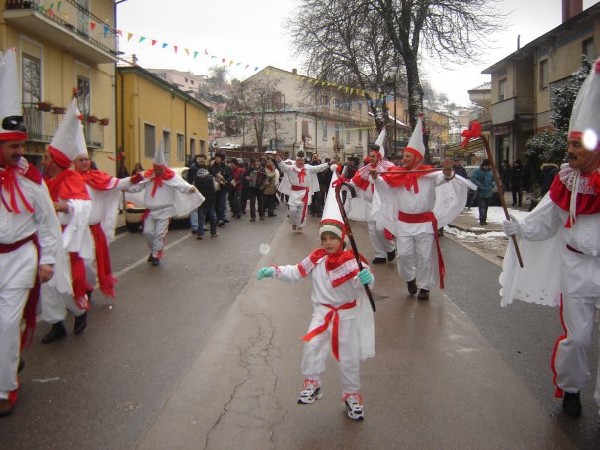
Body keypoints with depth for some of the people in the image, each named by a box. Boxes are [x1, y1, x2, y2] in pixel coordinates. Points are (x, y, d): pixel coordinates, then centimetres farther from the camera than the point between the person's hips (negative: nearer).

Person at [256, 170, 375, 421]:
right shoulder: (316, 259, -5)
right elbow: (296, 272, 4)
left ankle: (352, 395, 28)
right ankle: (312, 385, 5)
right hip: (323, 311, 2)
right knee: (312, 345, -17)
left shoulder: (352, 261, -18)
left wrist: (365, 279, -49)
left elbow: (366, 281, -26)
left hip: (348, 314, -2)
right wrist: (273, 271, -5)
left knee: (349, 357, 8)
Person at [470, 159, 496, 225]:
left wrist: (492, 184, -5)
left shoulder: (491, 171, 7)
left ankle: (484, 220, 20)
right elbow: (473, 179, -16)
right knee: (482, 206, -11)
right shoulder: (477, 171, -9)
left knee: (486, 207, 12)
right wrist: (480, 185, -21)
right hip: (480, 193, -5)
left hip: (488, 193, 5)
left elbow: (494, 179, 16)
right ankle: (482, 220, -10)